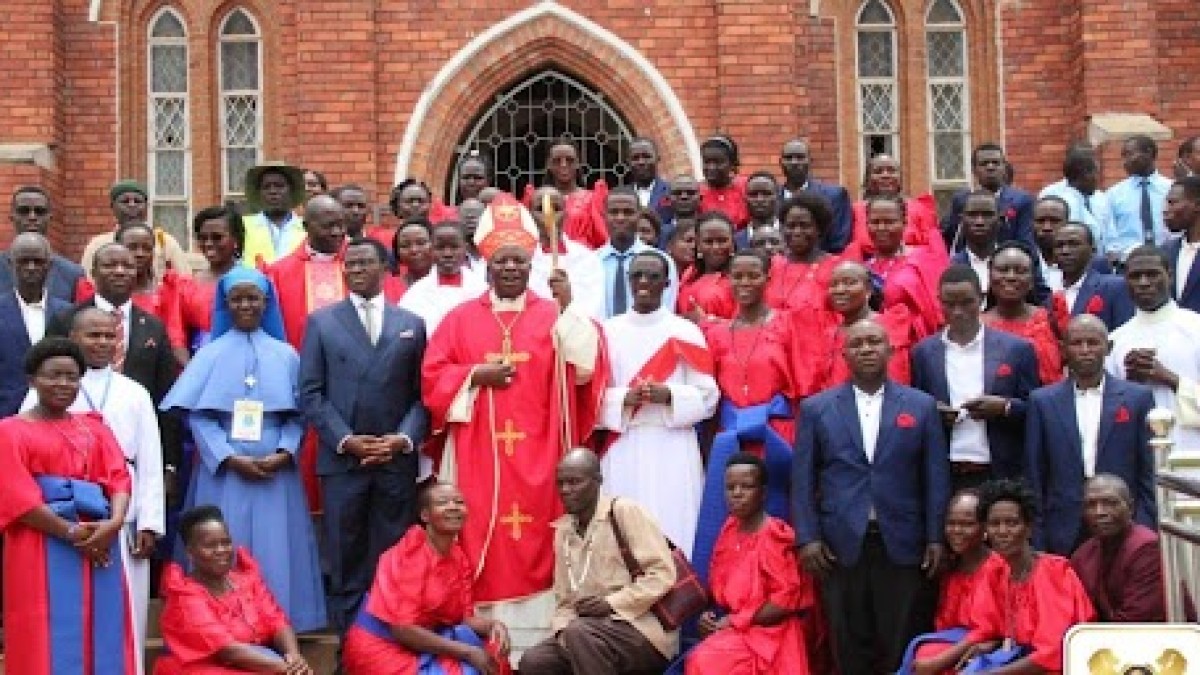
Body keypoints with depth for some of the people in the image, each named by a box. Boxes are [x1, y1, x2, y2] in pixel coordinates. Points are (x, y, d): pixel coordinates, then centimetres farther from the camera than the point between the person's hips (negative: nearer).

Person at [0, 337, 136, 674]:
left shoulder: (94, 428, 16)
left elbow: (119, 478, 5)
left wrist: (113, 523, -15)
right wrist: (69, 532, -16)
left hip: (98, 539, 5)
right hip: (43, 549, -4)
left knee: (101, 633, 4)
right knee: (50, 639, -5)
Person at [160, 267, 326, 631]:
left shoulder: (285, 355, 8)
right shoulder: (211, 354, 5)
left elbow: (297, 413, 6)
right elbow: (197, 414, -2)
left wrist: (283, 454, -11)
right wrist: (230, 458, -13)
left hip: (274, 470, 1)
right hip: (223, 470, -1)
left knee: (274, 551, 1)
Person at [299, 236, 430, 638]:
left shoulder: (411, 324, 10)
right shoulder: (321, 322, 7)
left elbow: (423, 394, 7)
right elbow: (310, 393, 1)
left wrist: (404, 439, -9)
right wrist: (346, 440, -10)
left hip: (397, 460, 1)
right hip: (341, 459, -1)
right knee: (345, 561, 3)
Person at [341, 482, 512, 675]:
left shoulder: (459, 558, 2)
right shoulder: (409, 556, -19)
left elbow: (465, 617, 4)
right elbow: (402, 629, -23)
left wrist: (493, 625, -19)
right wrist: (467, 651, -23)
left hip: (424, 645, 7)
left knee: (492, 652, -10)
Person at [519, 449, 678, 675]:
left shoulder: (624, 512, -8)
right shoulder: (563, 530, 13)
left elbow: (663, 574, -14)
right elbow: (564, 601, 15)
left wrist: (611, 603, -19)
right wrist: (563, 631, -7)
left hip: (643, 628, -6)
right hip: (590, 633, 6)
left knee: (580, 634, -33)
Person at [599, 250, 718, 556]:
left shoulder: (686, 332, 4)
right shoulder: (609, 331, 9)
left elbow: (707, 395, 2)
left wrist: (667, 395, -14)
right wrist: (625, 398, -12)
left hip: (673, 449, -1)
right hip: (623, 450, 1)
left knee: (673, 531, -4)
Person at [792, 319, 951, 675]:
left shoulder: (921, 405, 6)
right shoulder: (816, 408, 6)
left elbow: (936, 476, 6)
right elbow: (802, 478, 4)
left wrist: (935, 537, 1)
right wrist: (807, 537, -4)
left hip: (901, 543, 0)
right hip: (841, 544, 0)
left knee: (902, 646, 2)